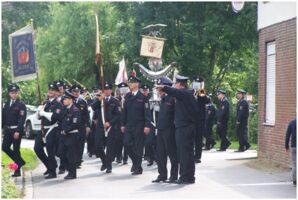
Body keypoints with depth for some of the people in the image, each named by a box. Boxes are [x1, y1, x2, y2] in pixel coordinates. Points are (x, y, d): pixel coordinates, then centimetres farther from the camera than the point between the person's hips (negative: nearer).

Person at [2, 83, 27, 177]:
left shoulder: (21, 104, -6)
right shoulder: (6, 104, 13)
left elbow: (22, 119, -13)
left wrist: (18, 131, -20)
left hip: (16, 130, -6)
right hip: (7, 130, 6)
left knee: (16, 149, -3)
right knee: (5, 147, 0)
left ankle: (17, 170, 5)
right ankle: (20, 161, 18)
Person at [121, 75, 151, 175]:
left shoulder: (143, 97, -6)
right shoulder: (128, 97, 10)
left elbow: (147, 112, -9)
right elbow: (124, 111, 14)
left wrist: (147, 125, -15)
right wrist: (123, 124, 10)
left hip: (139, 126, -5)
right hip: (129, 125, 5)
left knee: (138, 146, -1)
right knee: (127, 143, -4)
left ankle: (138, 168, 9)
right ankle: (135, 161, 19)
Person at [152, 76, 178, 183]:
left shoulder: (172, 99, -11)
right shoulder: (163, 99, 13)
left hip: (169, 129, -8)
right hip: (161, 129, 8)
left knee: (172, 153, 0)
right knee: (160, 153, 11)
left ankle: (174, 176, 7)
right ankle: (162, 175, 20)